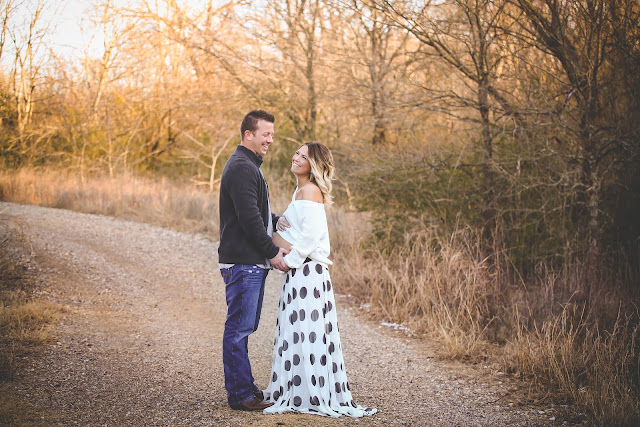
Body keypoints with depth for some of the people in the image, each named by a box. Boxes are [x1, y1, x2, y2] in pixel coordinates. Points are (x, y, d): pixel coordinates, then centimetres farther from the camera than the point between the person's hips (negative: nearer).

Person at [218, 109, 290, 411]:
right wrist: (272, 252, -14)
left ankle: (243, 386, 25)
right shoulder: (241, 168, -15)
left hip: (252, 262, 11)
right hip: (242, 262, -11)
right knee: (239, 328, -5)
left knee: (244, 327, 16)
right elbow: (249, 218, -21)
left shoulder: (249, 166, 20)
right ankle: (240, 394, 0)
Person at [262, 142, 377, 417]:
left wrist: (289, 260, -13)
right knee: (295, 332, 12)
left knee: (304, 333, -5)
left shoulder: (309, 191, -12)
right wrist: (280, 223, 4)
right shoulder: (300, 190, 18)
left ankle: (308, 396, 0)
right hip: (299, 272, 10)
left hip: (307, 271, -10)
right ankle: (295, 393, 18)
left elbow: (312, 235, -21)